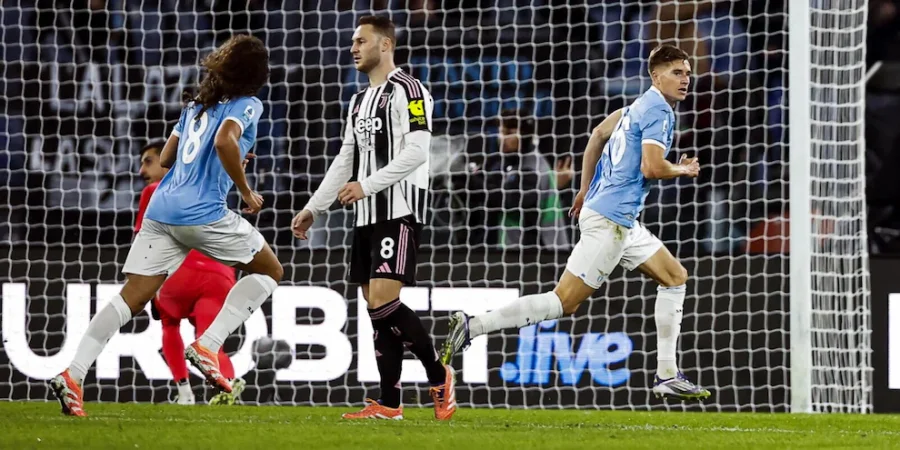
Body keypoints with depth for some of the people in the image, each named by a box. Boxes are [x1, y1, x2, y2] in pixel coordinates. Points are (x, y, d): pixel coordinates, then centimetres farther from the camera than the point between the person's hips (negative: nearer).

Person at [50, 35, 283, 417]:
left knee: (133, 295, 3)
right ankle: (207, 345, -2)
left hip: (161, 209, 6)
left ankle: (73, 374, -13)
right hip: (203, 213, -6)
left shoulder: (196, 105, 22)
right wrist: (246, 191, -8)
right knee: (269, 270, 13)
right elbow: (225, 141, -19)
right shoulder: (246, 105, 1)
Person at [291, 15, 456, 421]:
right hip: (367, 217, 9)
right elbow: (345, 161, 25)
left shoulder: (407, 91, -8)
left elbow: (417, 151, -17)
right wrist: (313, 208, 23)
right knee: (377, 310, 4)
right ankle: (389, 404, 5)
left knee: (383, 302, -17)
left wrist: (367, 185, -21)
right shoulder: (360, 101, 21)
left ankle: (438, 375, -1)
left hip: (399, 212, -9)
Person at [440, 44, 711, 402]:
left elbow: (599, 134, 29)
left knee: (675, 277, 15)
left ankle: (667, 376, 14)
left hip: (622, 223, 11)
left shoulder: (639, 106, 16)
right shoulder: (657, 111, -13)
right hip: (609, 220, -11)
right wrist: (683, 170, -3)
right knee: (564, 301, -11)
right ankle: (471, 327, -12)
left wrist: (586, 189, 33)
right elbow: (651, 167, -23)